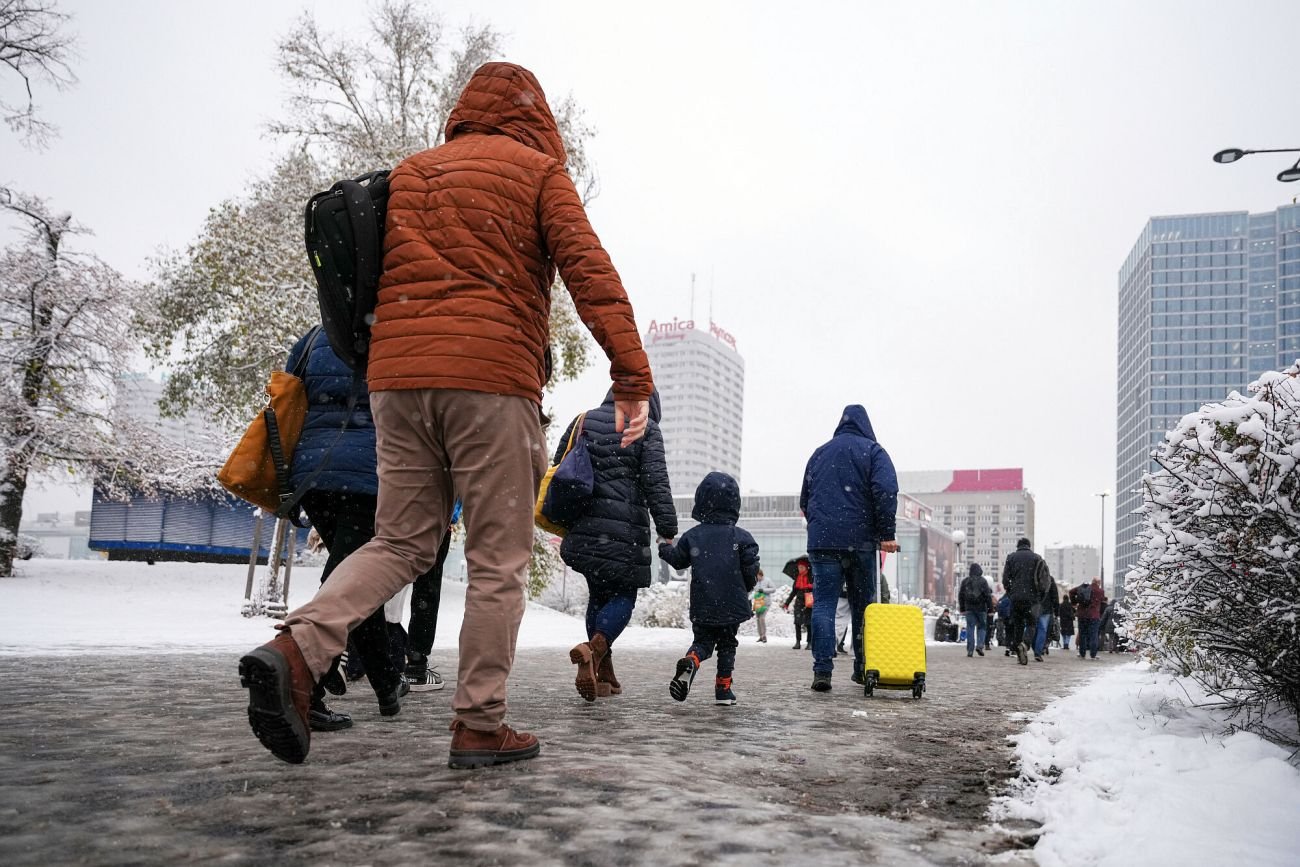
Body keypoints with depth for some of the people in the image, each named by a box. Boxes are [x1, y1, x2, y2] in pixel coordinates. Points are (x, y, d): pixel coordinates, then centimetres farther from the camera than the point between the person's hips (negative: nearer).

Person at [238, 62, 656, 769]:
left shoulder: (407, 173, 23)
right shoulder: (537, 170, 7)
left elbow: (371, 282, 21)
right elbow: (588, 269, -6)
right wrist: (632, 374, -10)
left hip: (396, 378, 6)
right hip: (491, 376, -5)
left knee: (400, 543, 12)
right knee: (498, 560, 2)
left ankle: (296, 649, -9)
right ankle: (479, 725, 6)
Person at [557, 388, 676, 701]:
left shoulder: (583, 421, 14)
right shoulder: (646, 429, 0)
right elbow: (656, 483, -8)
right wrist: (667, 529, -8)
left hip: (582, 530, 5)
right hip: (623, 531, -5)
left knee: (599, 593, 17)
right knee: (624, 595, 7)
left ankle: (603, 674, 14)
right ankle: (595, 647, -21)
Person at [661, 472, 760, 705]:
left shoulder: (692, 536, -1)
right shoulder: (741, 538, -7)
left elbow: (678, 560, 11)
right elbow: (751, 571, -9)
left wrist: (665, 548, 33)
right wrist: (746, 588, 13)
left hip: (702, 607, 1)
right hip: (732, 605, -1)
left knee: (702, 641, 12)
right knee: (727, 645, 14)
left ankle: (690, 662, -21)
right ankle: (723, 689, 12)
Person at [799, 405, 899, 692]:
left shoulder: (819, 453, 16)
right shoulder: (873, 451, 4)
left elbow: (804, 499, 21)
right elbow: (886, 492, -11)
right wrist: (886, 535, -10)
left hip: (822, 541, 2)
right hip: (861, 541, -2)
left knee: (823, 604, -1)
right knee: (863, 605, 11)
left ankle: (822, 670, -11)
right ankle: (863, 668, 17)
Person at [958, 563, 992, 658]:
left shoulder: (965, 581, 7)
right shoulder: (982, 581, -5)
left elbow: (961, 595, 10)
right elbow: (987, 595, -7)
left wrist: (962, 608, 16)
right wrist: (990, 607, 0)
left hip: (969, 608, 2)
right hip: (981, 607, -2)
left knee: (970, 628, 3)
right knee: (982, 627, 9)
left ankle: (970, 650, -2)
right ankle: (980, 645, -9)